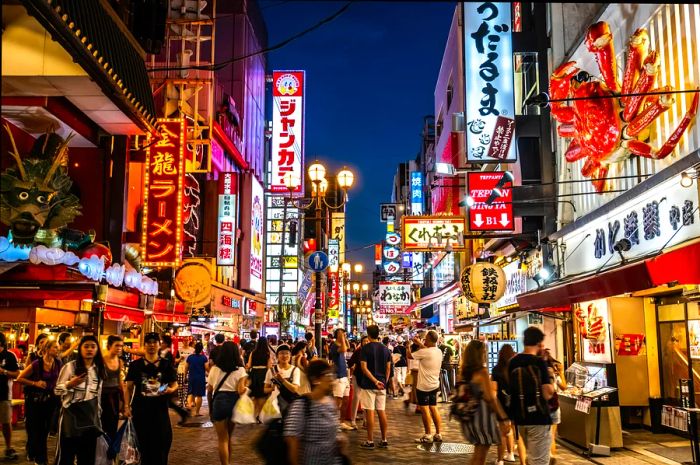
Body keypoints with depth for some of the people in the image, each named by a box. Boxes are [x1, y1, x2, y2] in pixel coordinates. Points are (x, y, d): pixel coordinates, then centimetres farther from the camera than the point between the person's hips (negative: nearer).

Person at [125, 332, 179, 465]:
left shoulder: (167, 364, 3)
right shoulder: (135, 365, 5)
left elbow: (175, 385, 5)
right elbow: (129, 387, 5)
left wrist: (170, 389, -17)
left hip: (160, 410, 0)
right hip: (140, 410, 1)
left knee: (161, 443, 0)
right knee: (142, 443, 7)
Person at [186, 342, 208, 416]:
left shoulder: (190, 357, 0)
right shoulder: (204, 357, -10)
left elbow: (186, 369, 6)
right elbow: (207, 368, -9)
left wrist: (187, 374, 23)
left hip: (191, 378, 3)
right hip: (201, 378, -3)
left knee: (190, 393, 18)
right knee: (199, 395, 5)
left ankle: (190, 402, -12)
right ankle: (197, 412, 7)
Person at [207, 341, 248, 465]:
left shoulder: (214, 369, 0)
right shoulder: (240, 370, -4)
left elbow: (209, 389, 3)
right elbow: (241, 390, -12)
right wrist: (246, 387, 6)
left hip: (219, 402, -1)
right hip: (233, 402, 1)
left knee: (222, 439, 8)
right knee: (228, 437, 22)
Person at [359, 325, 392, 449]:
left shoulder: (366, 348, -8)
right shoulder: (385, 349, 6)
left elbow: (364, 368, -15)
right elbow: (388, 368, 9)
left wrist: (375, 381, -16)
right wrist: (384, 381, 16)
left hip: (369, 385, -5)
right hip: (382, 385, 5)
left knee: (370, 412, -2)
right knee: (381, 411, 10)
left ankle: (370, 441, 1)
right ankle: (384, 440, 13)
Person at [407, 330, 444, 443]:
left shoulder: (424, 352, -22)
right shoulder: (439, 351, 2)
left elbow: (409, 355, -11)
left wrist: (408, 346, 6)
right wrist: (419, 343, 25)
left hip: (424, 386, -7)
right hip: (435, 385, 7)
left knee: (424, 409, 1)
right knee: (433, 408, 14)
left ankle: (427, 436, 5)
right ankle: (438, 434, 16)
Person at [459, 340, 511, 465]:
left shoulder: (464, 372, 6)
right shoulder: (482, 372, -14)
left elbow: (462, 394, 7)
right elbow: (491, 398, -17)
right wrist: (503, 418, -13)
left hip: (469, 416, 7)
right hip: (482, 416, -7)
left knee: (478, 452, 22)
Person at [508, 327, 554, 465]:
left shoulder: (512, 362, 5)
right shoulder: (539, 362, -14)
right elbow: (548, 394, -17)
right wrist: (550, 383, 1)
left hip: (519, 417, 7)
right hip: (538, 417, -7)